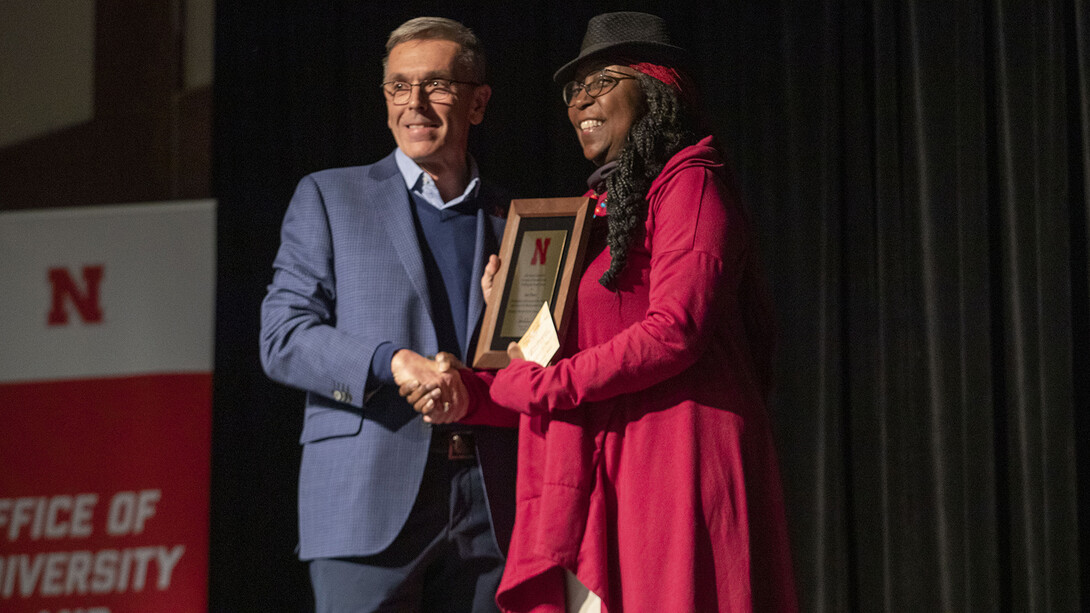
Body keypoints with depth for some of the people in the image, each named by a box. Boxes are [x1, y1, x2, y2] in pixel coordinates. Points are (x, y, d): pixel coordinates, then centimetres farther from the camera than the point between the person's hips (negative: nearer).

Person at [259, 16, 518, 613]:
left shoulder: (509, 221, 18)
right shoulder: (328, 198, 11)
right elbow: (283, 337, 1)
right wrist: (393, 361, -16)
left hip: (488, 513, 3)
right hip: (369, 501, -3)